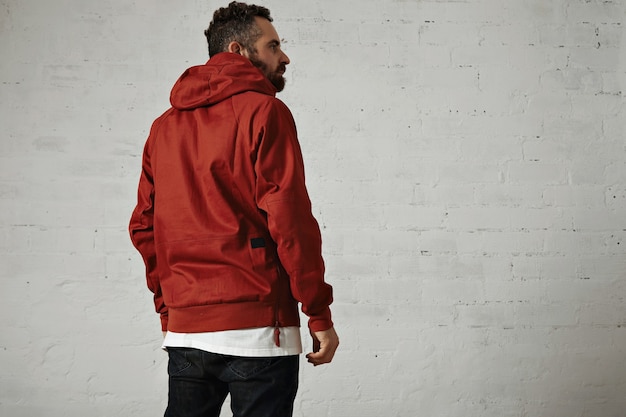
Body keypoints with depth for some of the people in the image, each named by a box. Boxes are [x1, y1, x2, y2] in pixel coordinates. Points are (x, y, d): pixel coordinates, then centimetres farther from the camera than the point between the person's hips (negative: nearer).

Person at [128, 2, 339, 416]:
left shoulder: (165, 126, 14)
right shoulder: (264, 112, -5)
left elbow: (143, 227, 13)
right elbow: (290, 219, -12)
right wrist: (320, 314, -8)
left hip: (183, 329, 6)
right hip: (257, 326, -6)